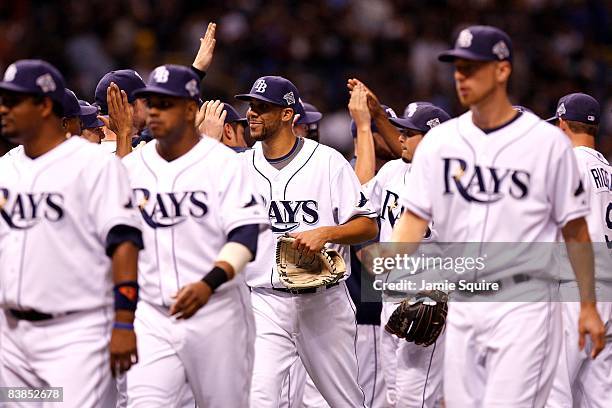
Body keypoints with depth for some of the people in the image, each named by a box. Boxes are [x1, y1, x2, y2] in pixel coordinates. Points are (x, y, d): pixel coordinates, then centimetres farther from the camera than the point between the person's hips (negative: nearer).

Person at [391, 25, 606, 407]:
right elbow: (414, 218, 2)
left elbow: (575, 232, 1)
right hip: (463, 305, 5)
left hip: (524, 304, -5)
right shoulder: (439, 141, 7)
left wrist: (589, 306, 0)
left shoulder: (548, 142, -4)